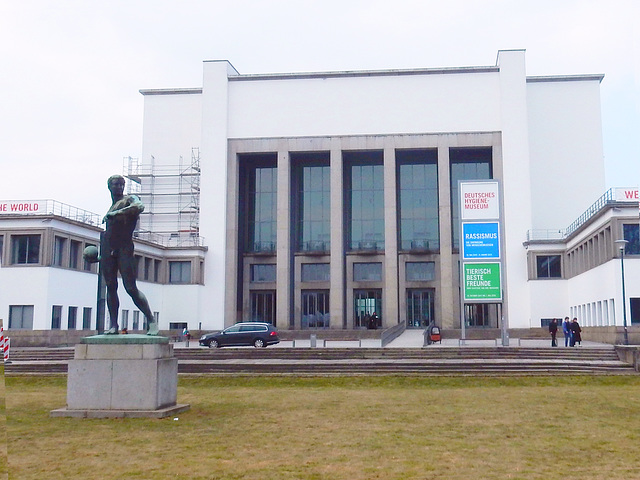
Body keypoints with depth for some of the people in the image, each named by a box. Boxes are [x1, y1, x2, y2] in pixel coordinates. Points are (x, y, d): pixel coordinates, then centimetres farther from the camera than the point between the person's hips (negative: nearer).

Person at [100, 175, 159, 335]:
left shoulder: (129, 200, 2)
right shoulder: (111, 207, 22)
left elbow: (139, 207, -22)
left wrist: (117, 213, -28)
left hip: (124, 248, -6)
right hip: (107, 249, 6)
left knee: (131, 288, -11)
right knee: (111, 287, 2)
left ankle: (151, 321, -4)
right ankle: (113, 325, 3)